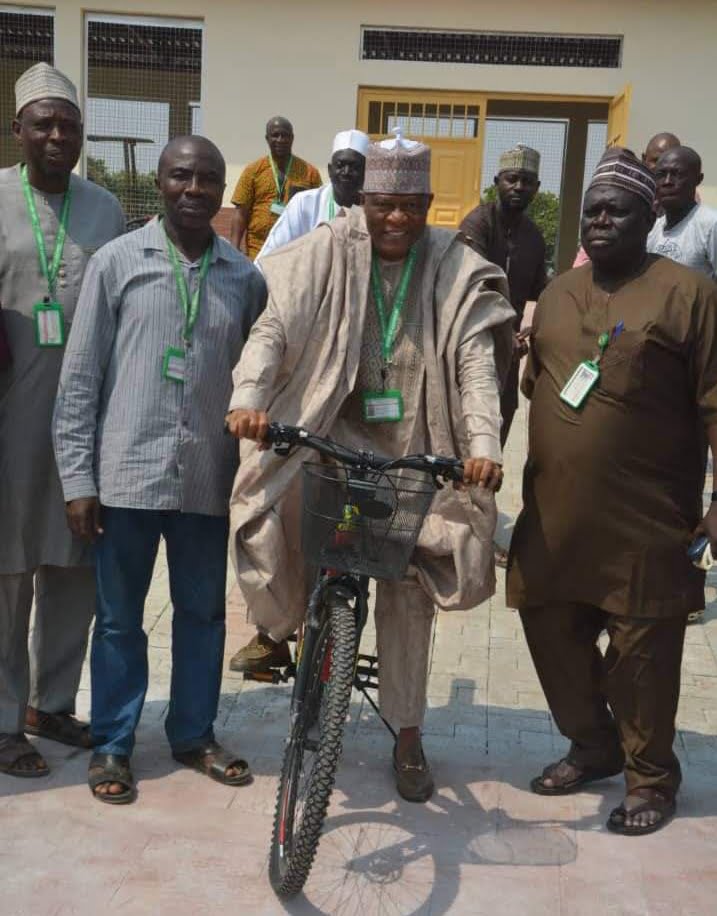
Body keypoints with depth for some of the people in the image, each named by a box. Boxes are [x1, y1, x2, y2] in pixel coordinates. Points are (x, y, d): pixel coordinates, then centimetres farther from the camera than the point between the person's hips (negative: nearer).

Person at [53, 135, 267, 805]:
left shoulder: (244, 277, 5)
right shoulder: (117, 262, -1)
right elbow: (79, 379, -2)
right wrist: (77, 480, -5)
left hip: (208, 479, 2)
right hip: (126, 475, -2)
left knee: (203, 613, 14)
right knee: (119, 618, 9)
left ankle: (194, 735, 31)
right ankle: (111, 745, 26)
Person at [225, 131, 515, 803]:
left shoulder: (457, 273, -3)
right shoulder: (328, 254, -3)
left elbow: (477, 366, -10)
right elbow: (273, 328, -12)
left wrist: (483, 445, -26)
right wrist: (247, 397, -30)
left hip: (414, 451, 0)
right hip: (329, 431, 0)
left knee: (407, 593, 6)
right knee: (267, 492, -24)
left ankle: (407, 735, 25)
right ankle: (276, 629, 10)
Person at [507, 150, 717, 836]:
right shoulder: (558, 293, 15)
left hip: (645, 521, -6)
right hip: (554, 513, 6)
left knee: (642, 652, 3)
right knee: (551, 631, 12)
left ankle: (650, 777, 24)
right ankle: (594, 746, 35)